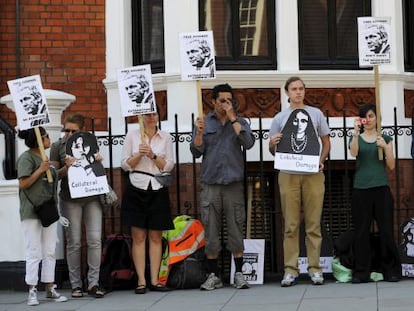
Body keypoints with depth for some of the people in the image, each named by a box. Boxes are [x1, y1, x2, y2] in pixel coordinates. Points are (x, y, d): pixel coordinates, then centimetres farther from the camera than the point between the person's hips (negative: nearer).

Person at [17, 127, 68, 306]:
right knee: (34, 253, -5)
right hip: (32, 212, -8)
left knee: (50, 252, 9)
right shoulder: (26, 158, -9)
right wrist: (40, 170, -19)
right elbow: (23, 184, -15)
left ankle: (50, 288, 16)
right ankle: (32, 291, 1)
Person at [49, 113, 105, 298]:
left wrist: (98, 161, -2)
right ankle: (76, 285, 8)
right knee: (74, 242, 0)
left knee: (95, 239, -4)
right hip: (70, 198, -2)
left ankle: (93, 283, 2)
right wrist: (66, 168, -17)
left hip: (92, 197, 2)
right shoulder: (58, 146, 3)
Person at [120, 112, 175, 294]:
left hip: (158, 191, 1)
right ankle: (141, 281, 0)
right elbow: (125, 165, 2)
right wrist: (139, 155, -13)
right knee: (138, 237, -2)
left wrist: (153, 155, -12)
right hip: (137, 190, -1)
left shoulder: (166, 137, 7)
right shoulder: (132, 136, 4)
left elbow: (168, 166, 2)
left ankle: (154, 280, 6)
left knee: (156, 237, 2)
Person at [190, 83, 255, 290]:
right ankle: (213, 276, 7)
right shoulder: (204, 122, 10)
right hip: (210, 184, 0)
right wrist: (199, 133, -14)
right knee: (211, 230, 1)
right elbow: (196, 152, 3)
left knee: (236, 229, -1)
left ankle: (239, 274, 5)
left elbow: (248, 143, -9)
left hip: (234, 182, 0)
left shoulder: (240, 122, 10)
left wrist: (232, 118, -8)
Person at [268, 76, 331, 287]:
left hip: (313, 174, 0)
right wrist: (272, 144, -12)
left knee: (313, 223, 0)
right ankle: (290, 269, 1)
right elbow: (272, 149, 11)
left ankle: (315, 268, 4)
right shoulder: (280, 118, 9)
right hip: (288, 174, 0)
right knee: (291, 224, 0)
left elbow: (326, 142, 13)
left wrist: (320, 161, -5)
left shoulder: (316, 114, 10)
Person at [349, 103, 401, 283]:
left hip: (381, 189, 0)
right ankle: (361, 273, 2)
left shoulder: (385, 139, 12)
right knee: (362, 232, -1)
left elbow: (391, 166, 5)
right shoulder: (357, 138, 11)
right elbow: (353, 153, -12)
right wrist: (356, 132, -26)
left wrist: (385, 147, -9)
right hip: (361, 189, 0)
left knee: (386, 231, -2)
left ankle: (391, 271, 5)